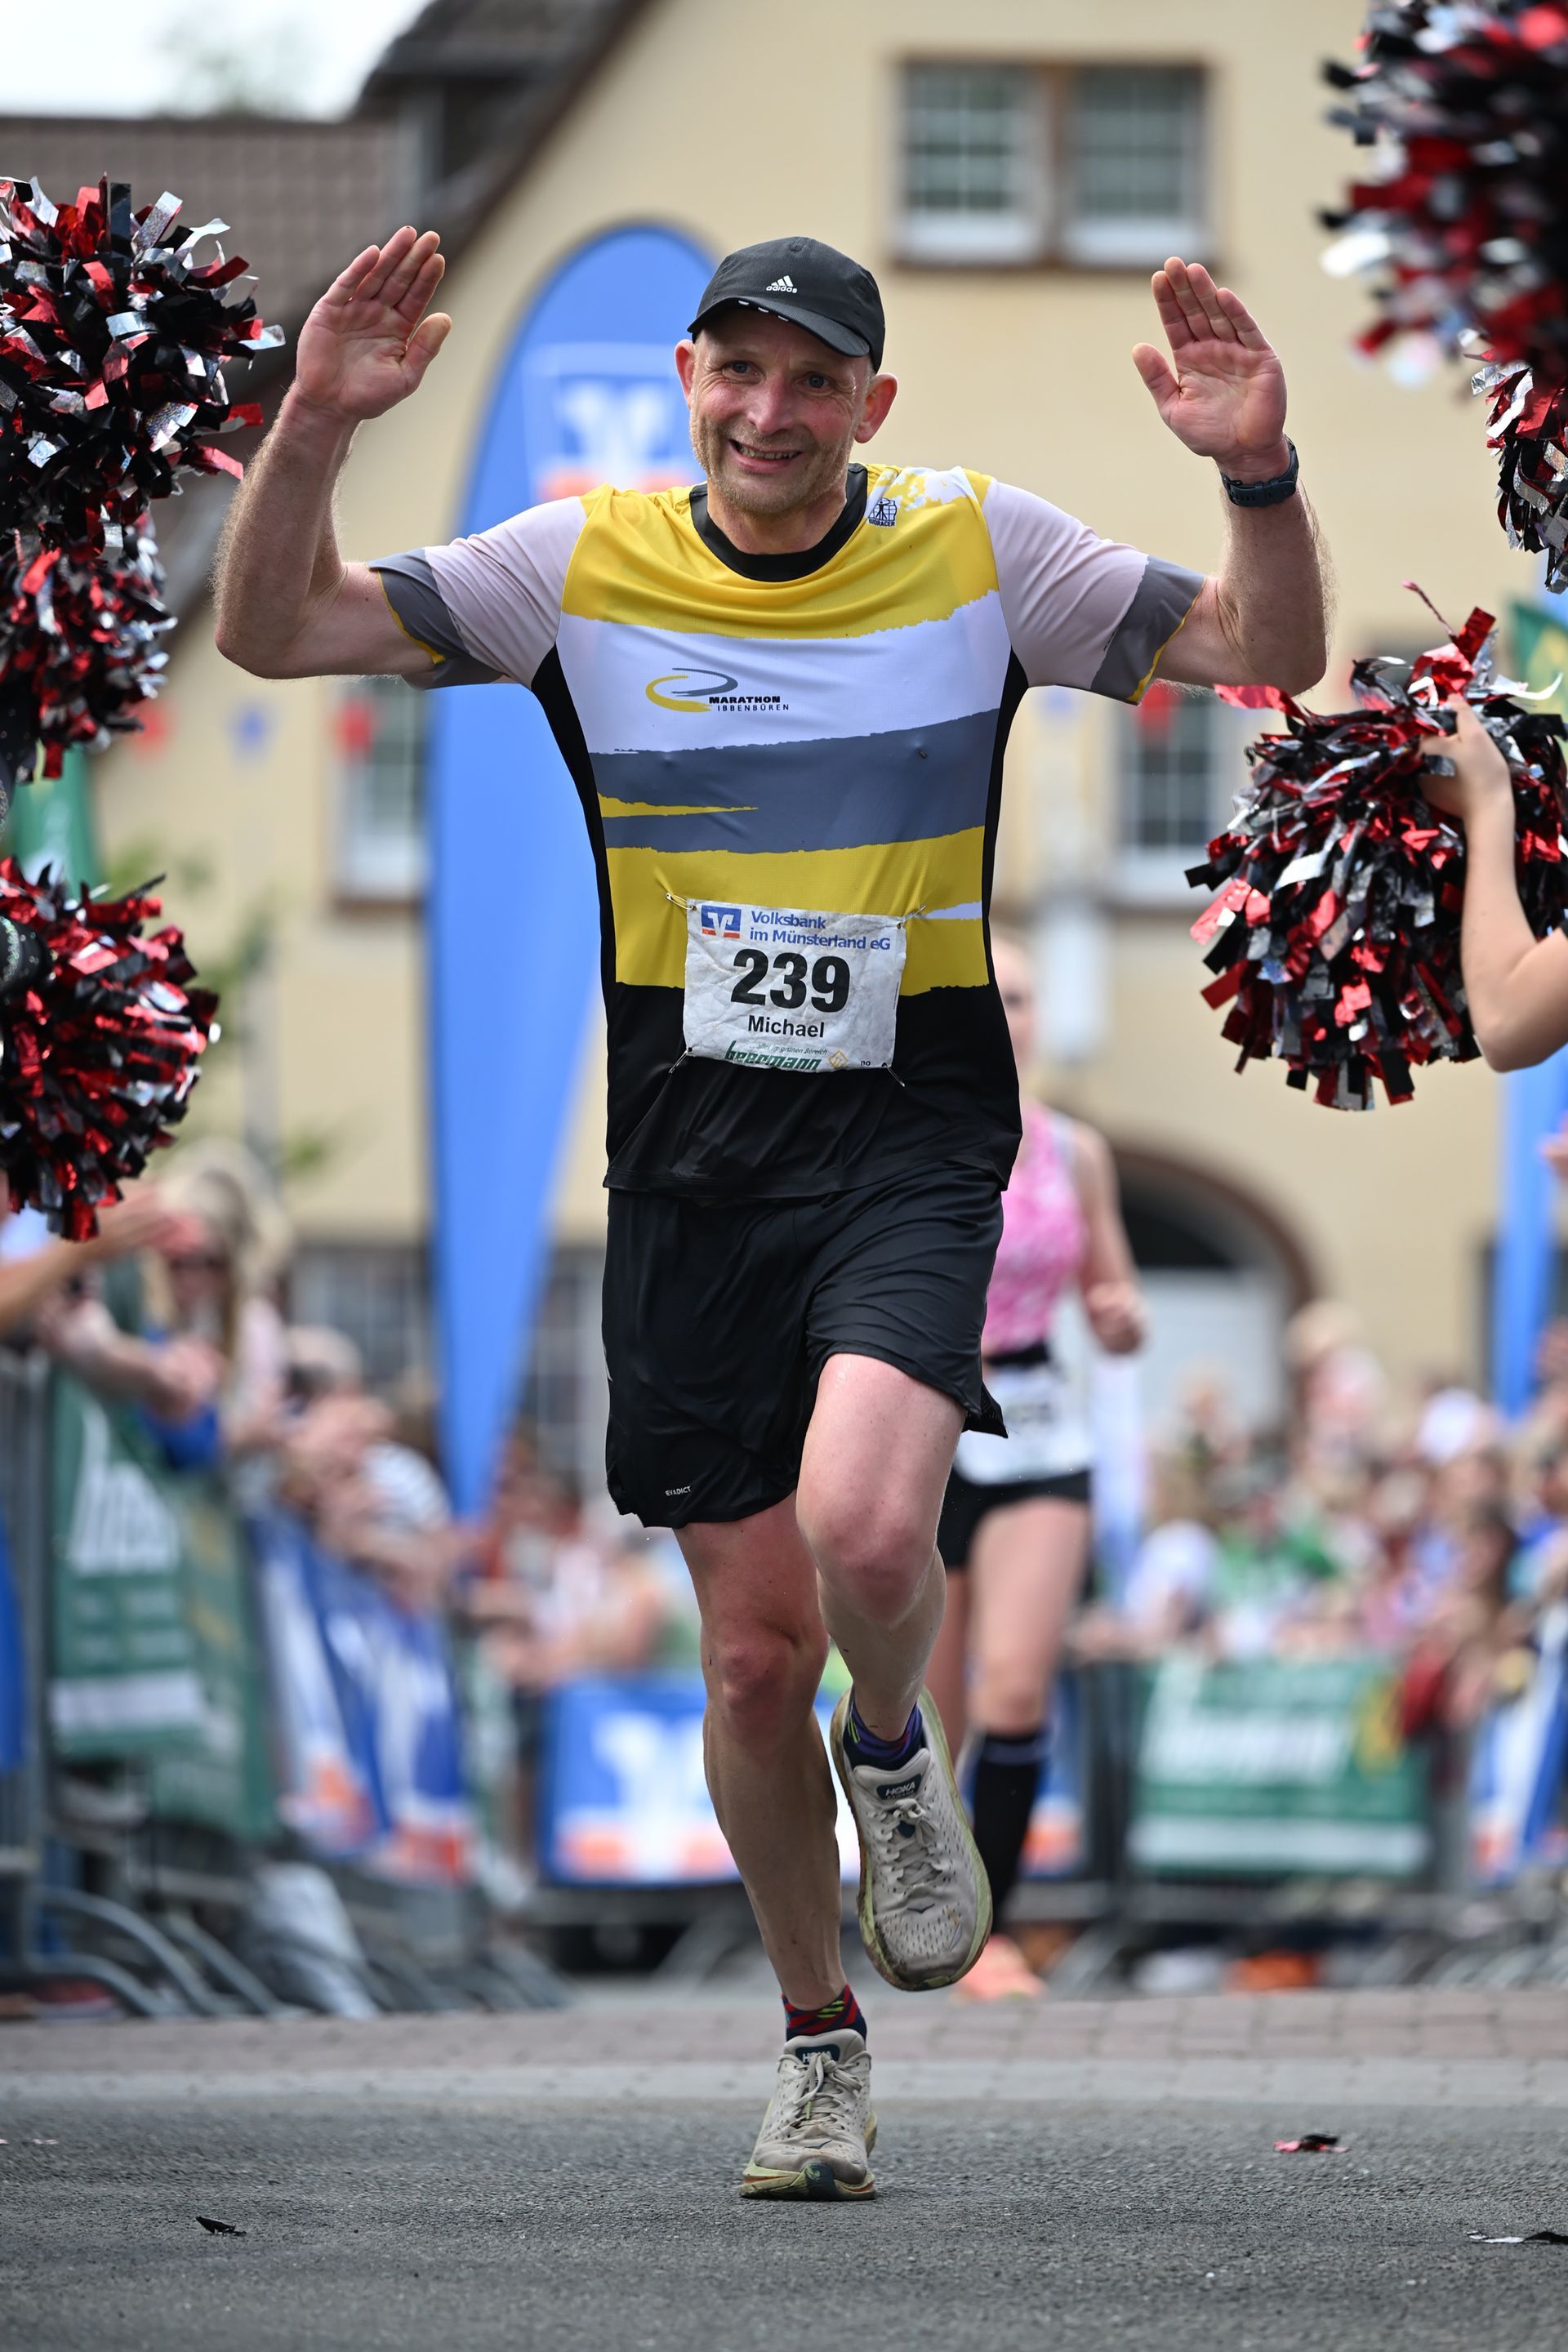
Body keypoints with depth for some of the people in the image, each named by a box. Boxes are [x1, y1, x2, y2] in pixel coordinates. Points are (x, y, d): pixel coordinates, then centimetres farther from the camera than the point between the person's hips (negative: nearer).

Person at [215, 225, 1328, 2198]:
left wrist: (1260, 474, -17)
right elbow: (272, 633, -2)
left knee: (864, 1531, -27)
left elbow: (1271, 655, 2)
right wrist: (316, 426, -18)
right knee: (754, 1651, 4)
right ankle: (819, 2040, 26)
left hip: (914, 1126, -2)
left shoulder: (979, 551, 0)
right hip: (691, 1148, 2)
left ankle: (894, 1747, 9)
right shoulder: (581, 564, 0)